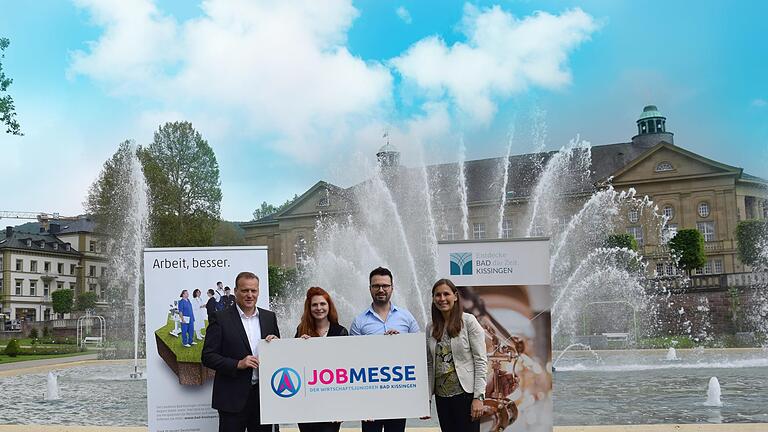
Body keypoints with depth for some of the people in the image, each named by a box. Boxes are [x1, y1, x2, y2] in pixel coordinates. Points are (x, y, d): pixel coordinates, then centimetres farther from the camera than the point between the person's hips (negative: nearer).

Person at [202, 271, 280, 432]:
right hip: (233, 398, -4)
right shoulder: (221, 318, -4)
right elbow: (208, 357, -7)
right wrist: (238, 364, -18)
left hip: (264, 394, 4)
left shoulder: (269, 317, 10)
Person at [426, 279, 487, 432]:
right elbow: (429, 365, 11)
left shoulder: (468, 321, -5)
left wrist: (478, 397, -14)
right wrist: (427, 398, 6)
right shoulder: (430, 328, 8)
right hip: (441, 395, 4)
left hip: (465, 393, -4)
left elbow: (481, 361, -8)